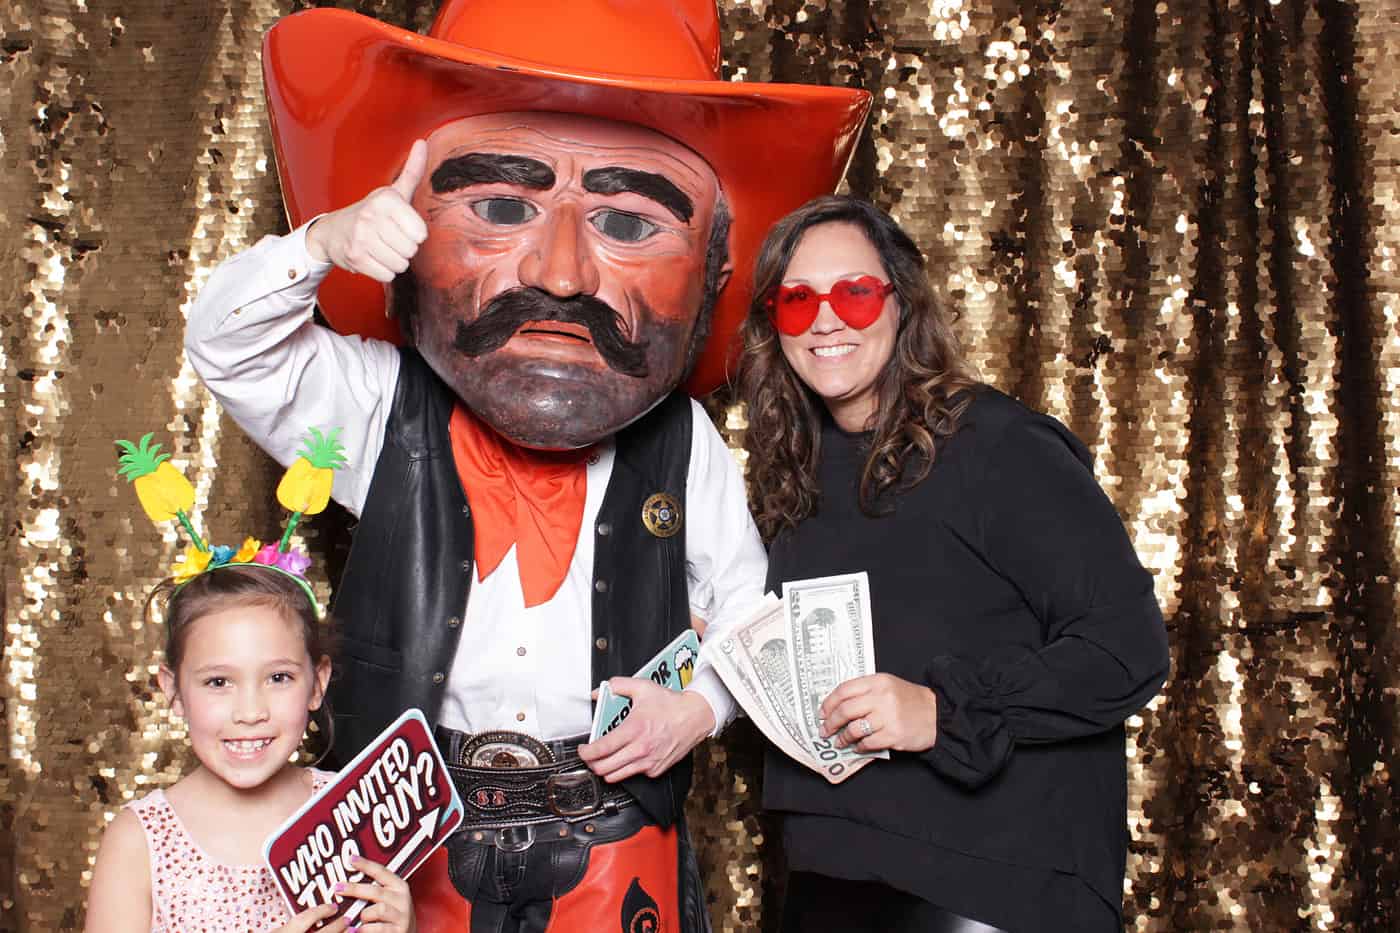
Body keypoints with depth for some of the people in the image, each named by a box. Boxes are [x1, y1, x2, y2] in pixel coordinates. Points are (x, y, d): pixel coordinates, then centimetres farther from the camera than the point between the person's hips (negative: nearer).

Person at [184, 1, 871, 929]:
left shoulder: (682, 443, -2)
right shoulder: (387, 409, -3)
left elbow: (743, 605, 7)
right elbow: (229, 349, -9)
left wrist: (702, 703, -11)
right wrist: (321, 244, -26)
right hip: (417, 838, 0)